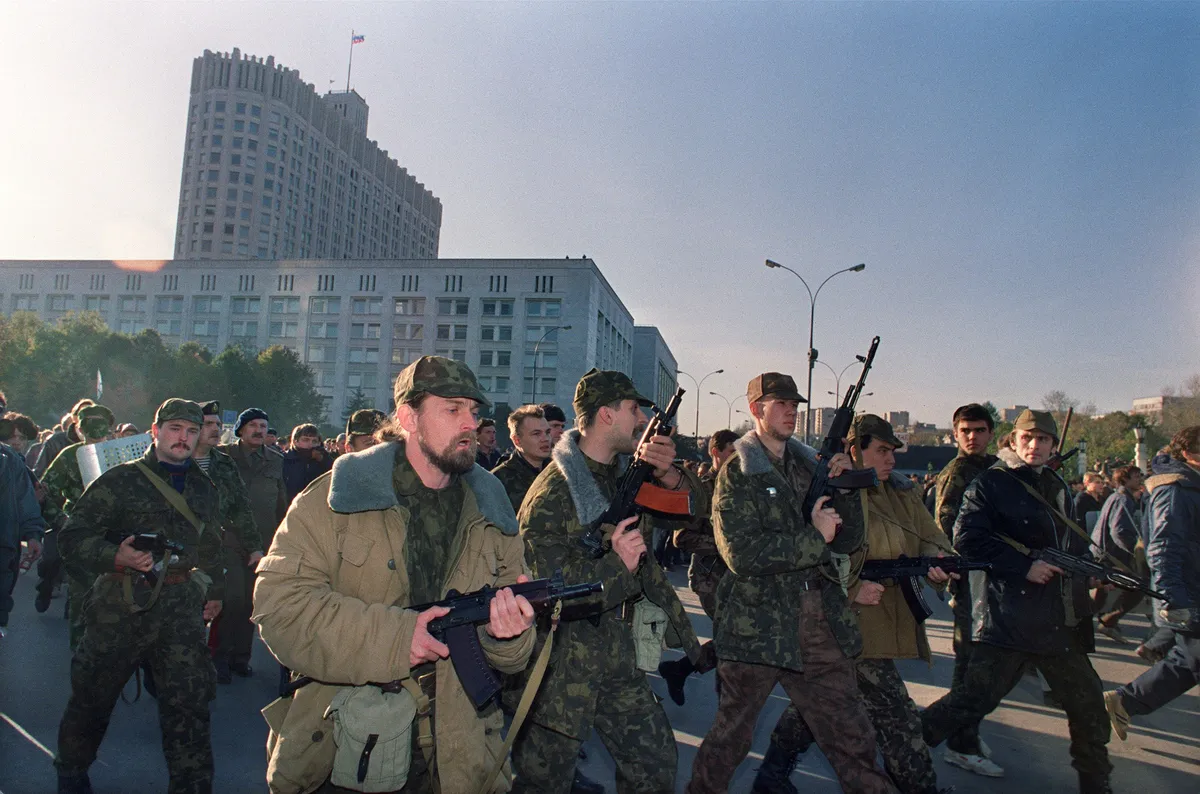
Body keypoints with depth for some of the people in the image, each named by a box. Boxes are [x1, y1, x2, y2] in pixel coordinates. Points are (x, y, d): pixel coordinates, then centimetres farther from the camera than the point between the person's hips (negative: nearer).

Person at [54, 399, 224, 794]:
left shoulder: (204, 488, 12)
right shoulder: (121, 479, -3)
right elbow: (73, 537, -7)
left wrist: (214, 591, 24)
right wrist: (116, 557, -22)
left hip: (182, 609, 2)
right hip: (121, 604, -2)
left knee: (189, 702, -4)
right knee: (92, 695, 15)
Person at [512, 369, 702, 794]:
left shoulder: (629, 475, 5)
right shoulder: (552, 493, -19)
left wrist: (670, 476, -16)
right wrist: (615, 565, -31)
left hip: (620, 658, 7)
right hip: (562, 667, -7)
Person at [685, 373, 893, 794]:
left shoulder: (812, 466, 11)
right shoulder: (737, 474, -5)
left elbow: (848, 540, 9)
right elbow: (741, 553, -18)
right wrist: (813, 538, -16)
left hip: (823, 625, 4)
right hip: (757, 628, -4)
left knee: (853, 739, 8)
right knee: (730, 736, 12)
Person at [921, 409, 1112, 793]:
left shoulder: (1058, 487, 16)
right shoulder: (990, 483, -7)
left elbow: (1075, 544, 27)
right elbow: (967, 538, -17)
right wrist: (1024, 566, -19)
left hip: (1059, 620, 7)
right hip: (1005, 616, -7)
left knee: (1088, 704, 15)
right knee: (976, 698, -8)